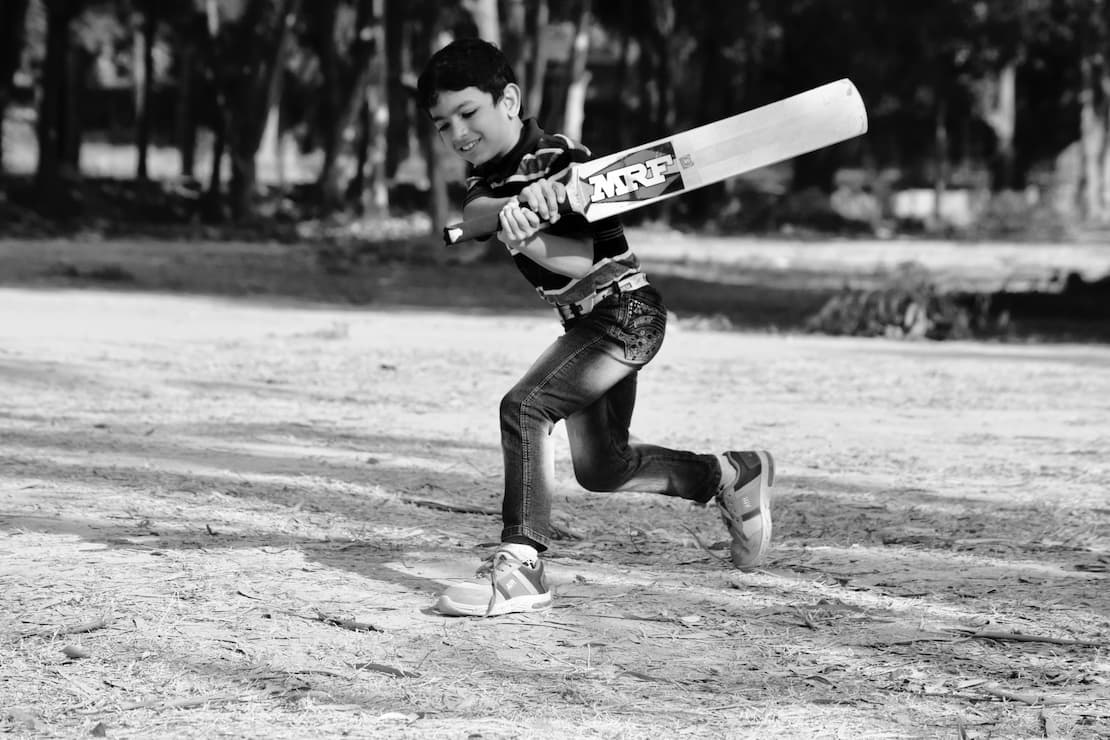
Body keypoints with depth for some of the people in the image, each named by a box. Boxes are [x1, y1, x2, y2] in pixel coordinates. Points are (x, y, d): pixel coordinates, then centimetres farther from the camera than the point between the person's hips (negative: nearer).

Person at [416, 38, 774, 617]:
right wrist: (517, 204, -40)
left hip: (625, 312, -10)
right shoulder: (486, 167, 4)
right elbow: (472, 209, -19)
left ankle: (522, 566, -30)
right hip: (586, 321, 10)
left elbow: (585, 261, -25)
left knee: (524, 407, -26)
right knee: (601, 470, 17)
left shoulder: (558, 162, -20)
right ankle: (736, 473, 38)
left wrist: (527, 241, -43)